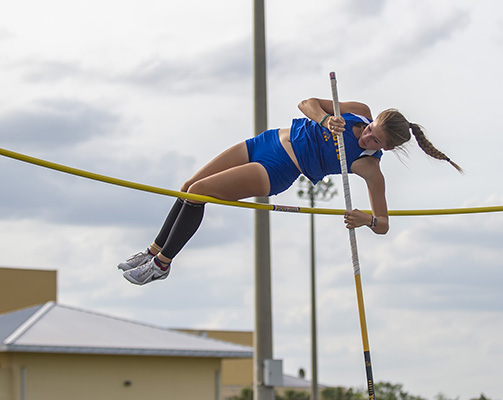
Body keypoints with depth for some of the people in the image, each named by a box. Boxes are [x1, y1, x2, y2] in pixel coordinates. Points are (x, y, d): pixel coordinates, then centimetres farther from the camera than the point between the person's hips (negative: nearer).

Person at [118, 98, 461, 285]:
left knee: (197, 191, -17)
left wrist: (367, 219, -37)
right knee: (188, 189, 7)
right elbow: (308, 103, -2)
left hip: (276, 173, -6)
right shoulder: (361, 112, -6)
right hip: (267, 141, 6)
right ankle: (154, 250, 29)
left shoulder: (370, 168, -17)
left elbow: (384, 224, -15)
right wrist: (326, 120, -22)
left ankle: (162, 263, 2)